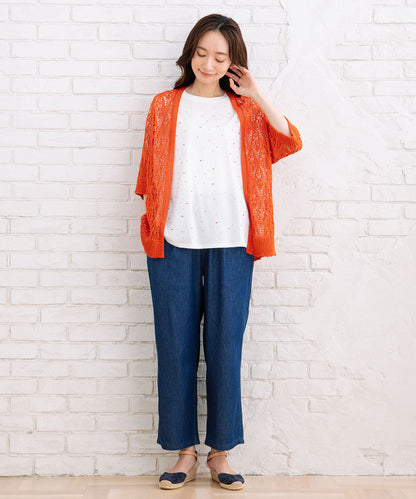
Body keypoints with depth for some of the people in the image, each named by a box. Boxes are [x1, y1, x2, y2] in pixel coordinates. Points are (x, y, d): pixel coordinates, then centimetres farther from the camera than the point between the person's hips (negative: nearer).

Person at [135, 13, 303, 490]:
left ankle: (220, 451, 14)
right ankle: (185, 451, 14)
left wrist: (255, 93, -3)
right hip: (175, 243, 0)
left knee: (225, 347, 2)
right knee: (176, 347, 2)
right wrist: (153, 226, 1)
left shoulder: (245, 109, 12)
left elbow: (289, 142, -3)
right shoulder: (165, 106, 13)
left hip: (230, 243, 0)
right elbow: (151, 173, 11)